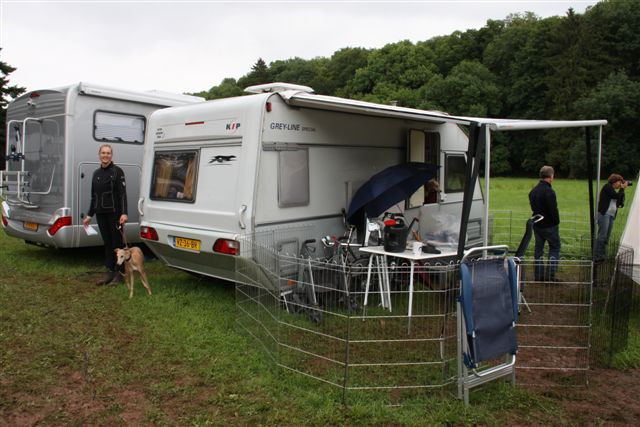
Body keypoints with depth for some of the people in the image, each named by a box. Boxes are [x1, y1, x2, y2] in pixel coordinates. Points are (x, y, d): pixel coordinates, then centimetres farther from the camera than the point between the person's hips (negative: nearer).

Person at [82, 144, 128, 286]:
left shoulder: (117, 171, -5)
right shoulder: (96, 173, 13)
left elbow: (122, 194, -12)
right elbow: (94, 196, 18)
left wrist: (124, 213, -22)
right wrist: (90, 215, 18)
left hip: (114, 213, -6)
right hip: (101, 214, 6)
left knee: (117, 242, 0)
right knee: (107, 243, 10)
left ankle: (120, 274, 8)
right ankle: (109, 273, 17)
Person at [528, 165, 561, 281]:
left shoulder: (533, 191, 8)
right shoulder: (549, 191, -20)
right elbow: (553, 210, -20)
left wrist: (538, 216, 15)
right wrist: (556, 222, -7)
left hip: (537, 224, 7)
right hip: (549, 225, -7)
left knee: (538, 248, 12)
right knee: (555, 248, 5)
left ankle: (538, 275, 15)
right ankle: (550, 274, -2)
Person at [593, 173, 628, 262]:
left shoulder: (613, 191, 21)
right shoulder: (607, 186, -1)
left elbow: (620, 203, 16)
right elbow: (617, 196, -10)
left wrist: (622, 190, 13)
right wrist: (622, 188, 6)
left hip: (611, 215, 9)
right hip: (604, 214, -9)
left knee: (606, 237, 6)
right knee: (602, 235, -13)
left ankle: (601, 256, 9)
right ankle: (596, 257, -13)